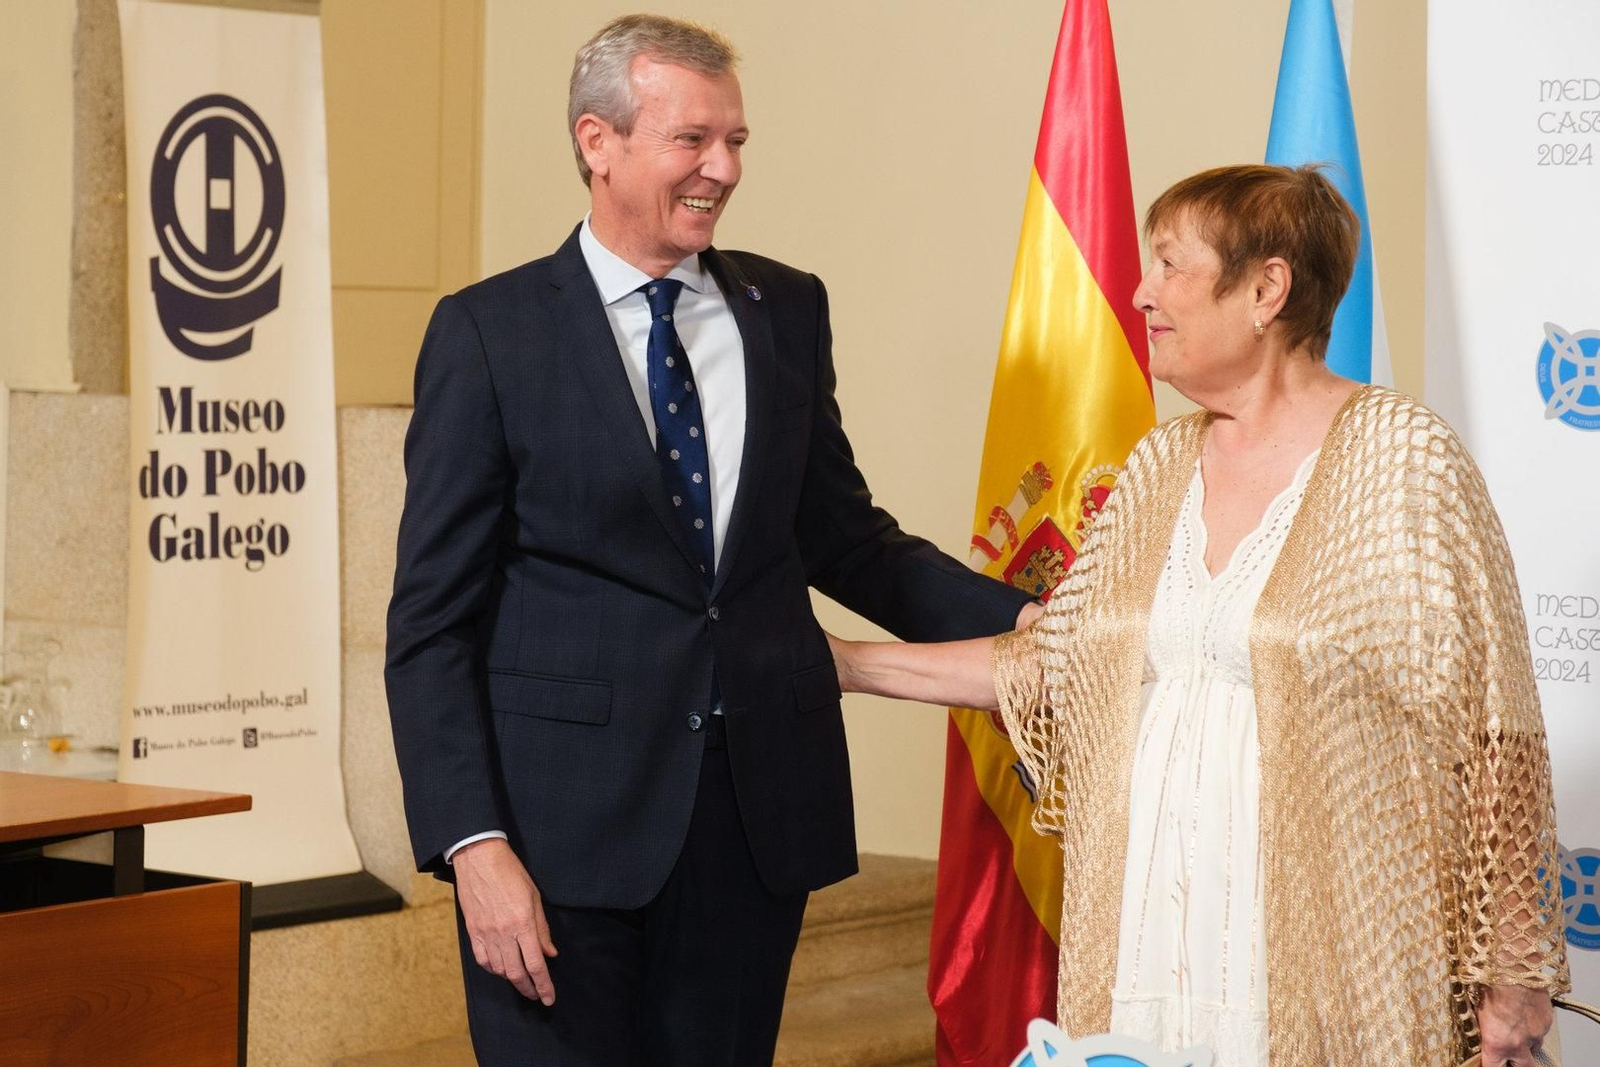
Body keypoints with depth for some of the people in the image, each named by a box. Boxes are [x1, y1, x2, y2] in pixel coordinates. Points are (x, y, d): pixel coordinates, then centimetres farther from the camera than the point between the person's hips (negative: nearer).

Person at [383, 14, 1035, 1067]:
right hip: (566, 821, -4)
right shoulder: (490, 332, -4)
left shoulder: (789, 311, 8)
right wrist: (473, 845, -14)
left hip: (757, 809, 4)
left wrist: (1027, 623, 1)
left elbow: (842, 535, 15)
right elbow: (434, 619, -5)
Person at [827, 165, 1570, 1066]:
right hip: (1149, 943, 6)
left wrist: (1515, 973, -10)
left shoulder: (1405, 460, -8)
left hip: (1324, 956, -5)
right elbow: (1057, 660, 19)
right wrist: (847, 663, 15)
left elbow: (1491, 733, -9)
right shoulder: (1160, 468, 11)